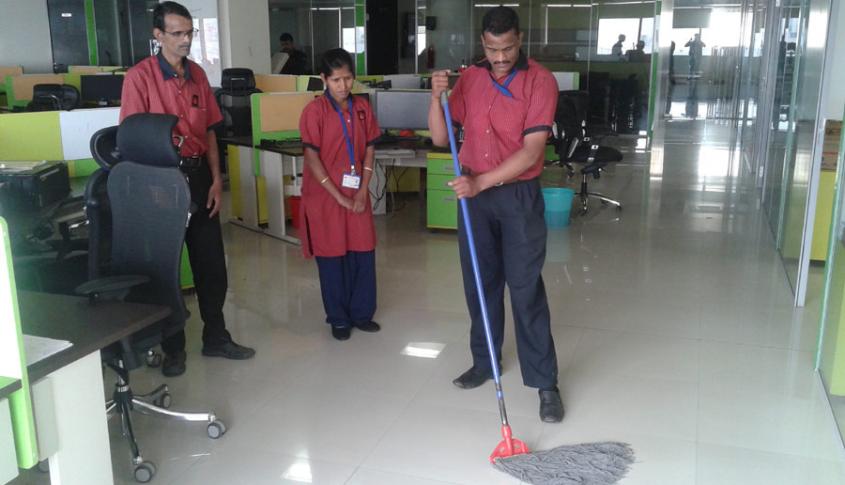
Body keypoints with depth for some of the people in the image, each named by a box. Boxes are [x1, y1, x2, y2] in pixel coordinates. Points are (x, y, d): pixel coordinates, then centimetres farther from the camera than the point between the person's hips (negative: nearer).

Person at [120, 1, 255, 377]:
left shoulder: (197, 75, 10)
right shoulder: (140, 76, -8)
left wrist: (216, 180, 5)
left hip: (199, 175, 5)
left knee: (211, 261, 10)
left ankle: (215, 337, 25)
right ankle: (172, 348, 20)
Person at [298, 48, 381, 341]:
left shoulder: (362, 107, 4)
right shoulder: (315, 110, -10)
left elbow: (369, 151, 6)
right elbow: (312, 159, -12)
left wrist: (363, 190, -5)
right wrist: (339, 196, -14)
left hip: (358, 195, 4)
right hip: (326, 195, -4)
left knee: (363, 253, 8)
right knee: (332, 257, 5)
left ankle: (362, 312, 24)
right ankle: (339, 318, 19)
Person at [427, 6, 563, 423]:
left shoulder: (540, 81, -10)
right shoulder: (469, 79, 6)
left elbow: (531, 152, -17)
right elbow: (440, 139, 4)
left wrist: (482, 181, -24)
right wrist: (436, 97, -12)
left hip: (519, 197, -4)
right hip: (474, 196, 5)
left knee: (526, 290, -3)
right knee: (480, 285, 14)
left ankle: (545, 383, 8)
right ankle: (484, 363, 32)